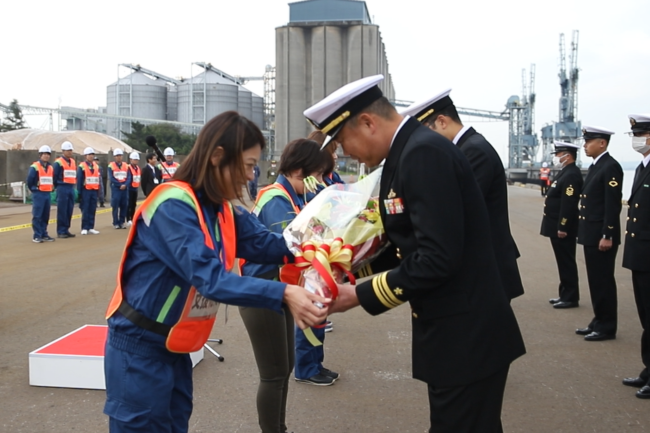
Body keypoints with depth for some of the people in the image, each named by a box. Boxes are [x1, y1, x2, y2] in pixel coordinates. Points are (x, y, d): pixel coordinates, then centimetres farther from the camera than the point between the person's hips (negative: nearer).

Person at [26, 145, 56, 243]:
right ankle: (37, 236, -5)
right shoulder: (34, 167, -7)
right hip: (38, 194, -6)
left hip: (47, 194, 6)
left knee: (46, 216, 10)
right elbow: (29, 180, -6)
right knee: (37, 216, -6)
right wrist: (34, 189, 1)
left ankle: (44, 234, 18)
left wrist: (52, 188, 12)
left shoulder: (51, 168, 13)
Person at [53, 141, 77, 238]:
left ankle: (66, 230, 16)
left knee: (69, 211, 8)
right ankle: (60, 231, 0)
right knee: (62, 211, -4)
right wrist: (58, 187, -1)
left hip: (71, 188, 7)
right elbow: (55, 176, -6)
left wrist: (73, 185, 13)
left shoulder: (73, 162, 15)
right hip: (62, 189, -7)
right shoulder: (58, 162, -7)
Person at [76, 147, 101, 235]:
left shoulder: (96, 166, 11)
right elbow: (79, 180, -7)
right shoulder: (82, 166, -5)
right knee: (85, 210, -2)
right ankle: (84, 228, 4)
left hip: (94, 191, 5)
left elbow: (99, 178, 13)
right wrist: (79, 192, -9)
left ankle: (91, 227, 13)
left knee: (92, 210, 7)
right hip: (86, 191, -5)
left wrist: (98, 191, 9)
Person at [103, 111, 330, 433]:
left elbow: (261, 243, -5)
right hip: (139, 349, -8)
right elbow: (210, 277, -34)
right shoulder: (173, 206, -25)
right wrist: (283, 294, -40)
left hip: (174, 349, 9)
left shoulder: (222, 209, 4)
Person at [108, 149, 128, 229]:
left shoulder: (126, 166, 10)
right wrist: (120, 185, -13)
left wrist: (125, 185, -12)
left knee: (124, 206, 4)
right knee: (115, 206, -3)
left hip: (124, 188, 4)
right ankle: (116, 223, 2)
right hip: (115, 188, -4)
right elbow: (111, 179, -7)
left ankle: (122, 222, 11)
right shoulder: (111, 166, -1)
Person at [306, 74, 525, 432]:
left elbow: (436, 258, -27)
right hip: (452, 331, 10)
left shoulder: (425, 152, -21)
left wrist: (359, 295, -18)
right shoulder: (409, 150, 10)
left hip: (466, 335, -10)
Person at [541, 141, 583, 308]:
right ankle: (565, 294, 23)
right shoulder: (565, 172, 16)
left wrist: (562, 228, -24)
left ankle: (571, 298, 4)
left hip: (563, 228, -10)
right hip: (558, 227, 10)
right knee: (563, 262, 15)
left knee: (567, 263, -3)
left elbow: (569, 204, -24)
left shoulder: (571, 175, -17)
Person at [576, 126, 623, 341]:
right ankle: (599, 321, 23)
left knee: (603, 281, -2)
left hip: (602, 235, -10)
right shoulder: (594, 166, 16)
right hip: (591, 234, 10)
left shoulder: (611, 166, -14)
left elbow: (613, 204, -19)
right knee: (595, 281, 14)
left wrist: (607, 236, -21)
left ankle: (607, 327, 7)